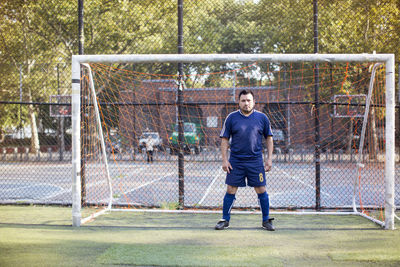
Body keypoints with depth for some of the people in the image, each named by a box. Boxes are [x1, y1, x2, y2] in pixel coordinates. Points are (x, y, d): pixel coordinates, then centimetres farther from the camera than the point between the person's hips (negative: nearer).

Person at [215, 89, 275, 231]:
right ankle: (225, 220, 11)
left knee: (261, 191, 1)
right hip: (235, 162, 0)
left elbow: (269, 138, 10)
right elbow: (224, 139, 4)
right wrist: (224, 160, -3)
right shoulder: (231, 118, 2)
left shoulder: (262, 118, 4)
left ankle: (266, 220, 13)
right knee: (230, 191, 1)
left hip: (256, 161, 0)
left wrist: (269, 158, 3)